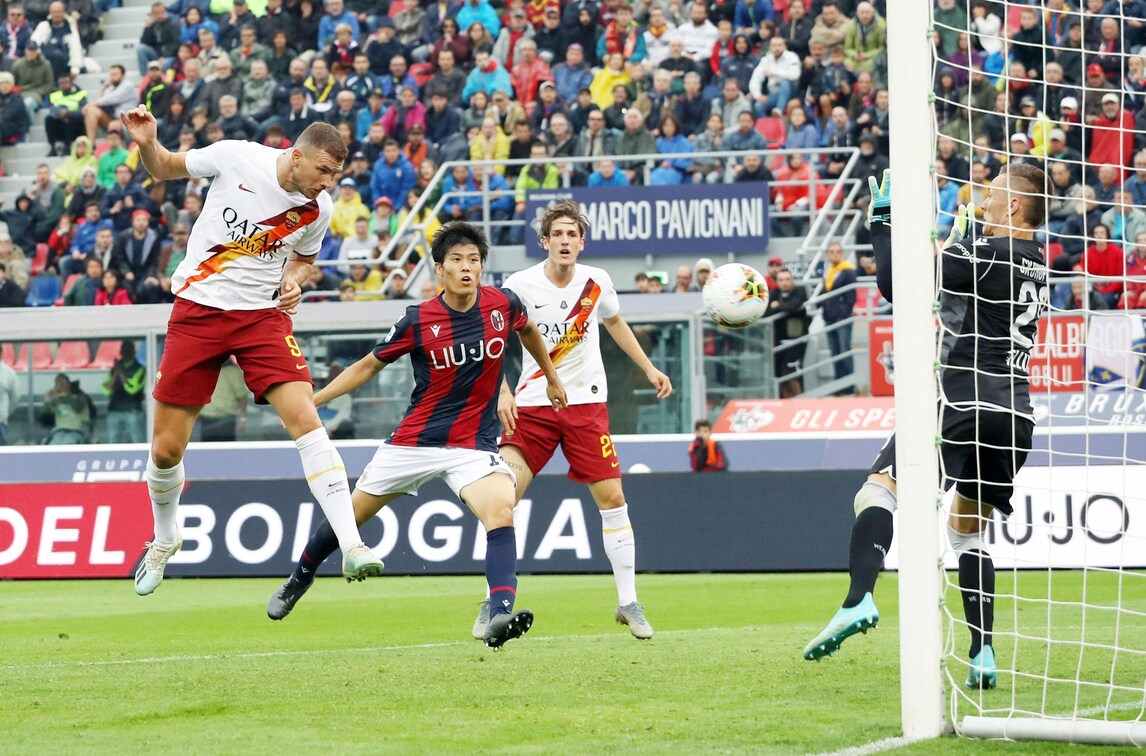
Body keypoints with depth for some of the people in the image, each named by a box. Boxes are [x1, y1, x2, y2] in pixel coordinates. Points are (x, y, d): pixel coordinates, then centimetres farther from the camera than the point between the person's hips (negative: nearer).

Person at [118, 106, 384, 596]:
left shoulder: (317, 210, -4)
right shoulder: (235, 157, -11)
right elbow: (165, 169, 5)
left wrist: (295, 280, -5)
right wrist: (147, 144, -16)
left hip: (263, 314, 1)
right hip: (198, 310, -1)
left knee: (304, 417, -21)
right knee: (166, 449, 1)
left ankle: (351, 546, -25)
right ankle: (164, 540, 32)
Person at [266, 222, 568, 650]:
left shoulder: (503, 305, -6)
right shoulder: (418, 321, -11)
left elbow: (528, 330, 19)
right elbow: (368, 366, 2)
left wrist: (552, 378, 30)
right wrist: (311, 400, -4)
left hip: (474, 445, 0)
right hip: (414, 439, 0)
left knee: (501, 511, -29)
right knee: (350, 515, 12)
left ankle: (501, 616, -39)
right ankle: (299, 579, 40)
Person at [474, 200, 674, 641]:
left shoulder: (597, 283, 0)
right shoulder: (519, 286, -8)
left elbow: (614, 322, 21)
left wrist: (649, 369, 21)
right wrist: (503, 392, -16)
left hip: (587, 402, 2)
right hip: (532, 405, -2)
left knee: (612, 498, -4)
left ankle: (628, 603, 9)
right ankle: (493, 601, -1)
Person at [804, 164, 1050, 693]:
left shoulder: (986, 253, -8)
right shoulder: (1038, 266, 15)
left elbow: (895, 283, -9)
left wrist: (883, 222, 3)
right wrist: (956, 237, 30)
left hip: (964, 399, -8)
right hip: (1016, 412, 8)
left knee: (880, 489, -14)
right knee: (968, 529, 19)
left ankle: (859, 599, -38)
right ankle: (983, 655, 9)